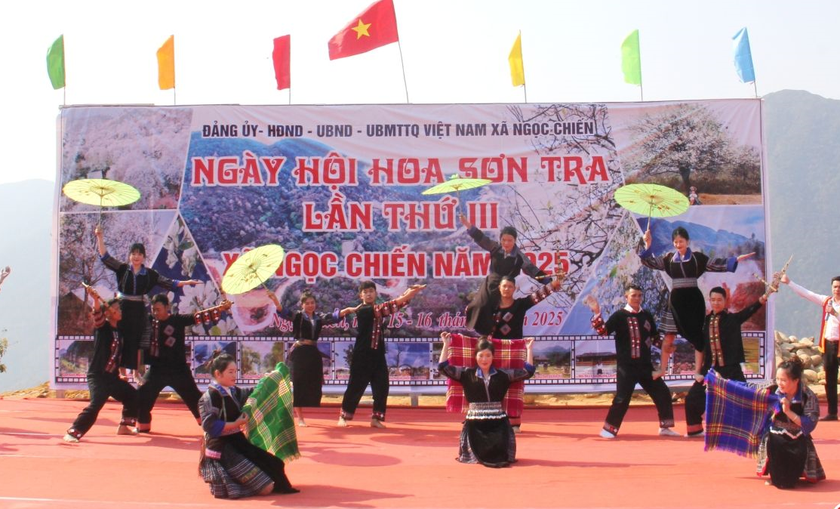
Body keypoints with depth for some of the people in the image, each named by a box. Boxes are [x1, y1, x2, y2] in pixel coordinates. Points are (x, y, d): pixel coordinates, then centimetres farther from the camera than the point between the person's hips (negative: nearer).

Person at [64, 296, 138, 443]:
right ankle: (73, 433, -17)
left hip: (113, 377, 8)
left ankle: (124, 426, 30)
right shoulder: (103, 327, -11)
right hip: (97, 376, -8)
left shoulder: (119, 331, 10)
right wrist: (96, 300, -46)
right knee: (95, 404, -23)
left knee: (133, 396, 17)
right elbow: (98, 316, -30)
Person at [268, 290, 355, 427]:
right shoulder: (297, 316, -2)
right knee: (298, 384, -3)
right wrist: (275, 301, -36)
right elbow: (283, 312, -17)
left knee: (314, 384, 8)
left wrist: (349, 310, -14)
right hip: (299, 353, -5)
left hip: (314, 353, 5)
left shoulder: (319, 317, 11)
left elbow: (335, 316, 2)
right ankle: (300, 418, 4)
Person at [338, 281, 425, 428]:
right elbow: (385, 308, -22)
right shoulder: (362, 310, -11)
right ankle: (344, 416, 17)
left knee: (381, 387, 2)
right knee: (356, 386, 1)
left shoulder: (377, 309, 11)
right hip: (362, 355, -6)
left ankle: (376, 418, 11)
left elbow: (397, 304, 3)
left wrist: (410, 292, -13)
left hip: (378, 355, 6)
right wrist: (406, 296, -27)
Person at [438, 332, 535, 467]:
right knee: (478, 456, -4)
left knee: (500, 457, -4)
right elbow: (443, 367, -6)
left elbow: (528, 372, 3)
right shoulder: (467, 374, 1)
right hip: (475, 424, -1)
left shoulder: (503, 375, 4)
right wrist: (446, 345, -9)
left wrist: (529, 349, -1)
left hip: (498, 423, 1)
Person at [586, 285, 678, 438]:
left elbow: (655, 337, 21)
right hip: (626, 366, -6)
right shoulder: (619, 315, -7)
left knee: (663, 393, 9)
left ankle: (665, 427, 25)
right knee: (622, 398, -9)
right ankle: (609, 429, 5)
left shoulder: (647, 315, 9)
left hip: (645, 365, 6)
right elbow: (603, 330, -19)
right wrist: (597, 313, -30)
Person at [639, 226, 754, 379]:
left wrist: (736, 259, -8)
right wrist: (648, 245, -12)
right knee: (669, 337, 3)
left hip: (693, 299, -2)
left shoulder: (697, 257, 1)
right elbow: (651, 262, 2)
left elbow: (716, 264, 0)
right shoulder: (669, 258, 7)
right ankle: (662, 369, 12)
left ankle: (698, 370, 10)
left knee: (697, 335, 3)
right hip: (676, 299, 2)